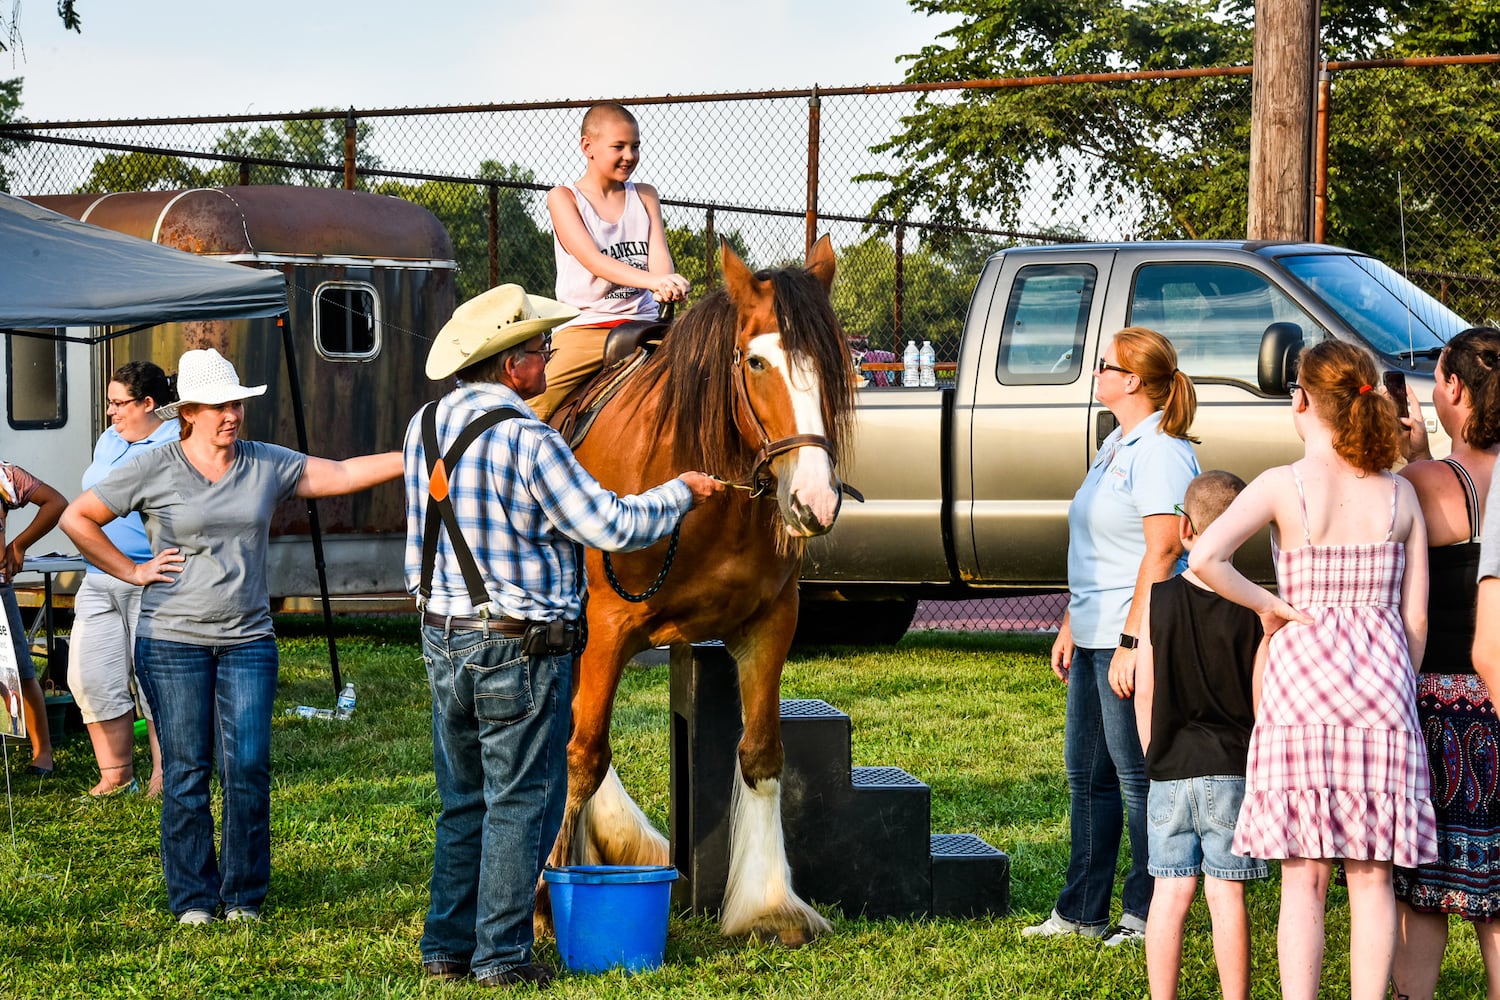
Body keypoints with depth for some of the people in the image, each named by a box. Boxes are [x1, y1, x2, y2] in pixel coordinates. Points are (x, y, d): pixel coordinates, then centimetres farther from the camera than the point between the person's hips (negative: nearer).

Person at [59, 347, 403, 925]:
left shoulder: (266, 465, 6)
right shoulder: (154, 469, -2)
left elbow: (343, 475, 2)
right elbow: (78, 518, 2)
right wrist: (133, 571, -2)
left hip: (248, 640, 2)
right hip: (173, 641, -2)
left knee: (249, 767, -3)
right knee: (186, 773, 1)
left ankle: (243, 895, 9)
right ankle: (192, 898, 11)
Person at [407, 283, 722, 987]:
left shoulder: (426, 425, 4)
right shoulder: (528, 441, -19)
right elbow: (612, 527, -16)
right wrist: (680, 492, -1)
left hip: (443, 637, 7)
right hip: (520, 648, -7)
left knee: (463, 801, 17)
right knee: (521, 802, 3)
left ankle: (447, 946, 20)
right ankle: (502, 955, 7)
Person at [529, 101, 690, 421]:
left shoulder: (645, 196, 15)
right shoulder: (563, 197, 2)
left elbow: (659, 253, 1)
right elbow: (593, 260, -13)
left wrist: (665, 287, -24)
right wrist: (651, 279, -29)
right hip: (584, 326, -4)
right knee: (533, 404, -20)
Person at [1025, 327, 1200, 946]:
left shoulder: (1161, 452, -15)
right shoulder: (1115, 448, 16)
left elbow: (1162, 550, -21)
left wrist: (1132, 641, -24)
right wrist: (1070, 626, 21)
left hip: (1134, 640, -10)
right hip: (1095, 638, 10)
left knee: (1137, 777, -3)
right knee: (1086, 774, 14)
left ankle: (1147, 916, 6)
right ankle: (1082, 911, 22)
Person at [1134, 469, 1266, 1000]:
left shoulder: (1158, 599, -2)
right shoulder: (1253, 609, -6)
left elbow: (1145, 693, 2)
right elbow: (1261, 699, -4)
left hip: (1171, 771, 1)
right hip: (1232, 767, -1)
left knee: (1170, 892, 6)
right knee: (1227, 893, 2)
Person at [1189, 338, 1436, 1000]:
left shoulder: (1284, 486, -5)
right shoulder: (1399, 494, 5)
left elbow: (1203, 558, -18)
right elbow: (1416, 617, 6)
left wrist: (1267, 605, -3)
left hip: (1303, 676, -2)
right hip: (1382, 683, 2)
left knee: (1305, 876, 1)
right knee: (1372, 875, 5)